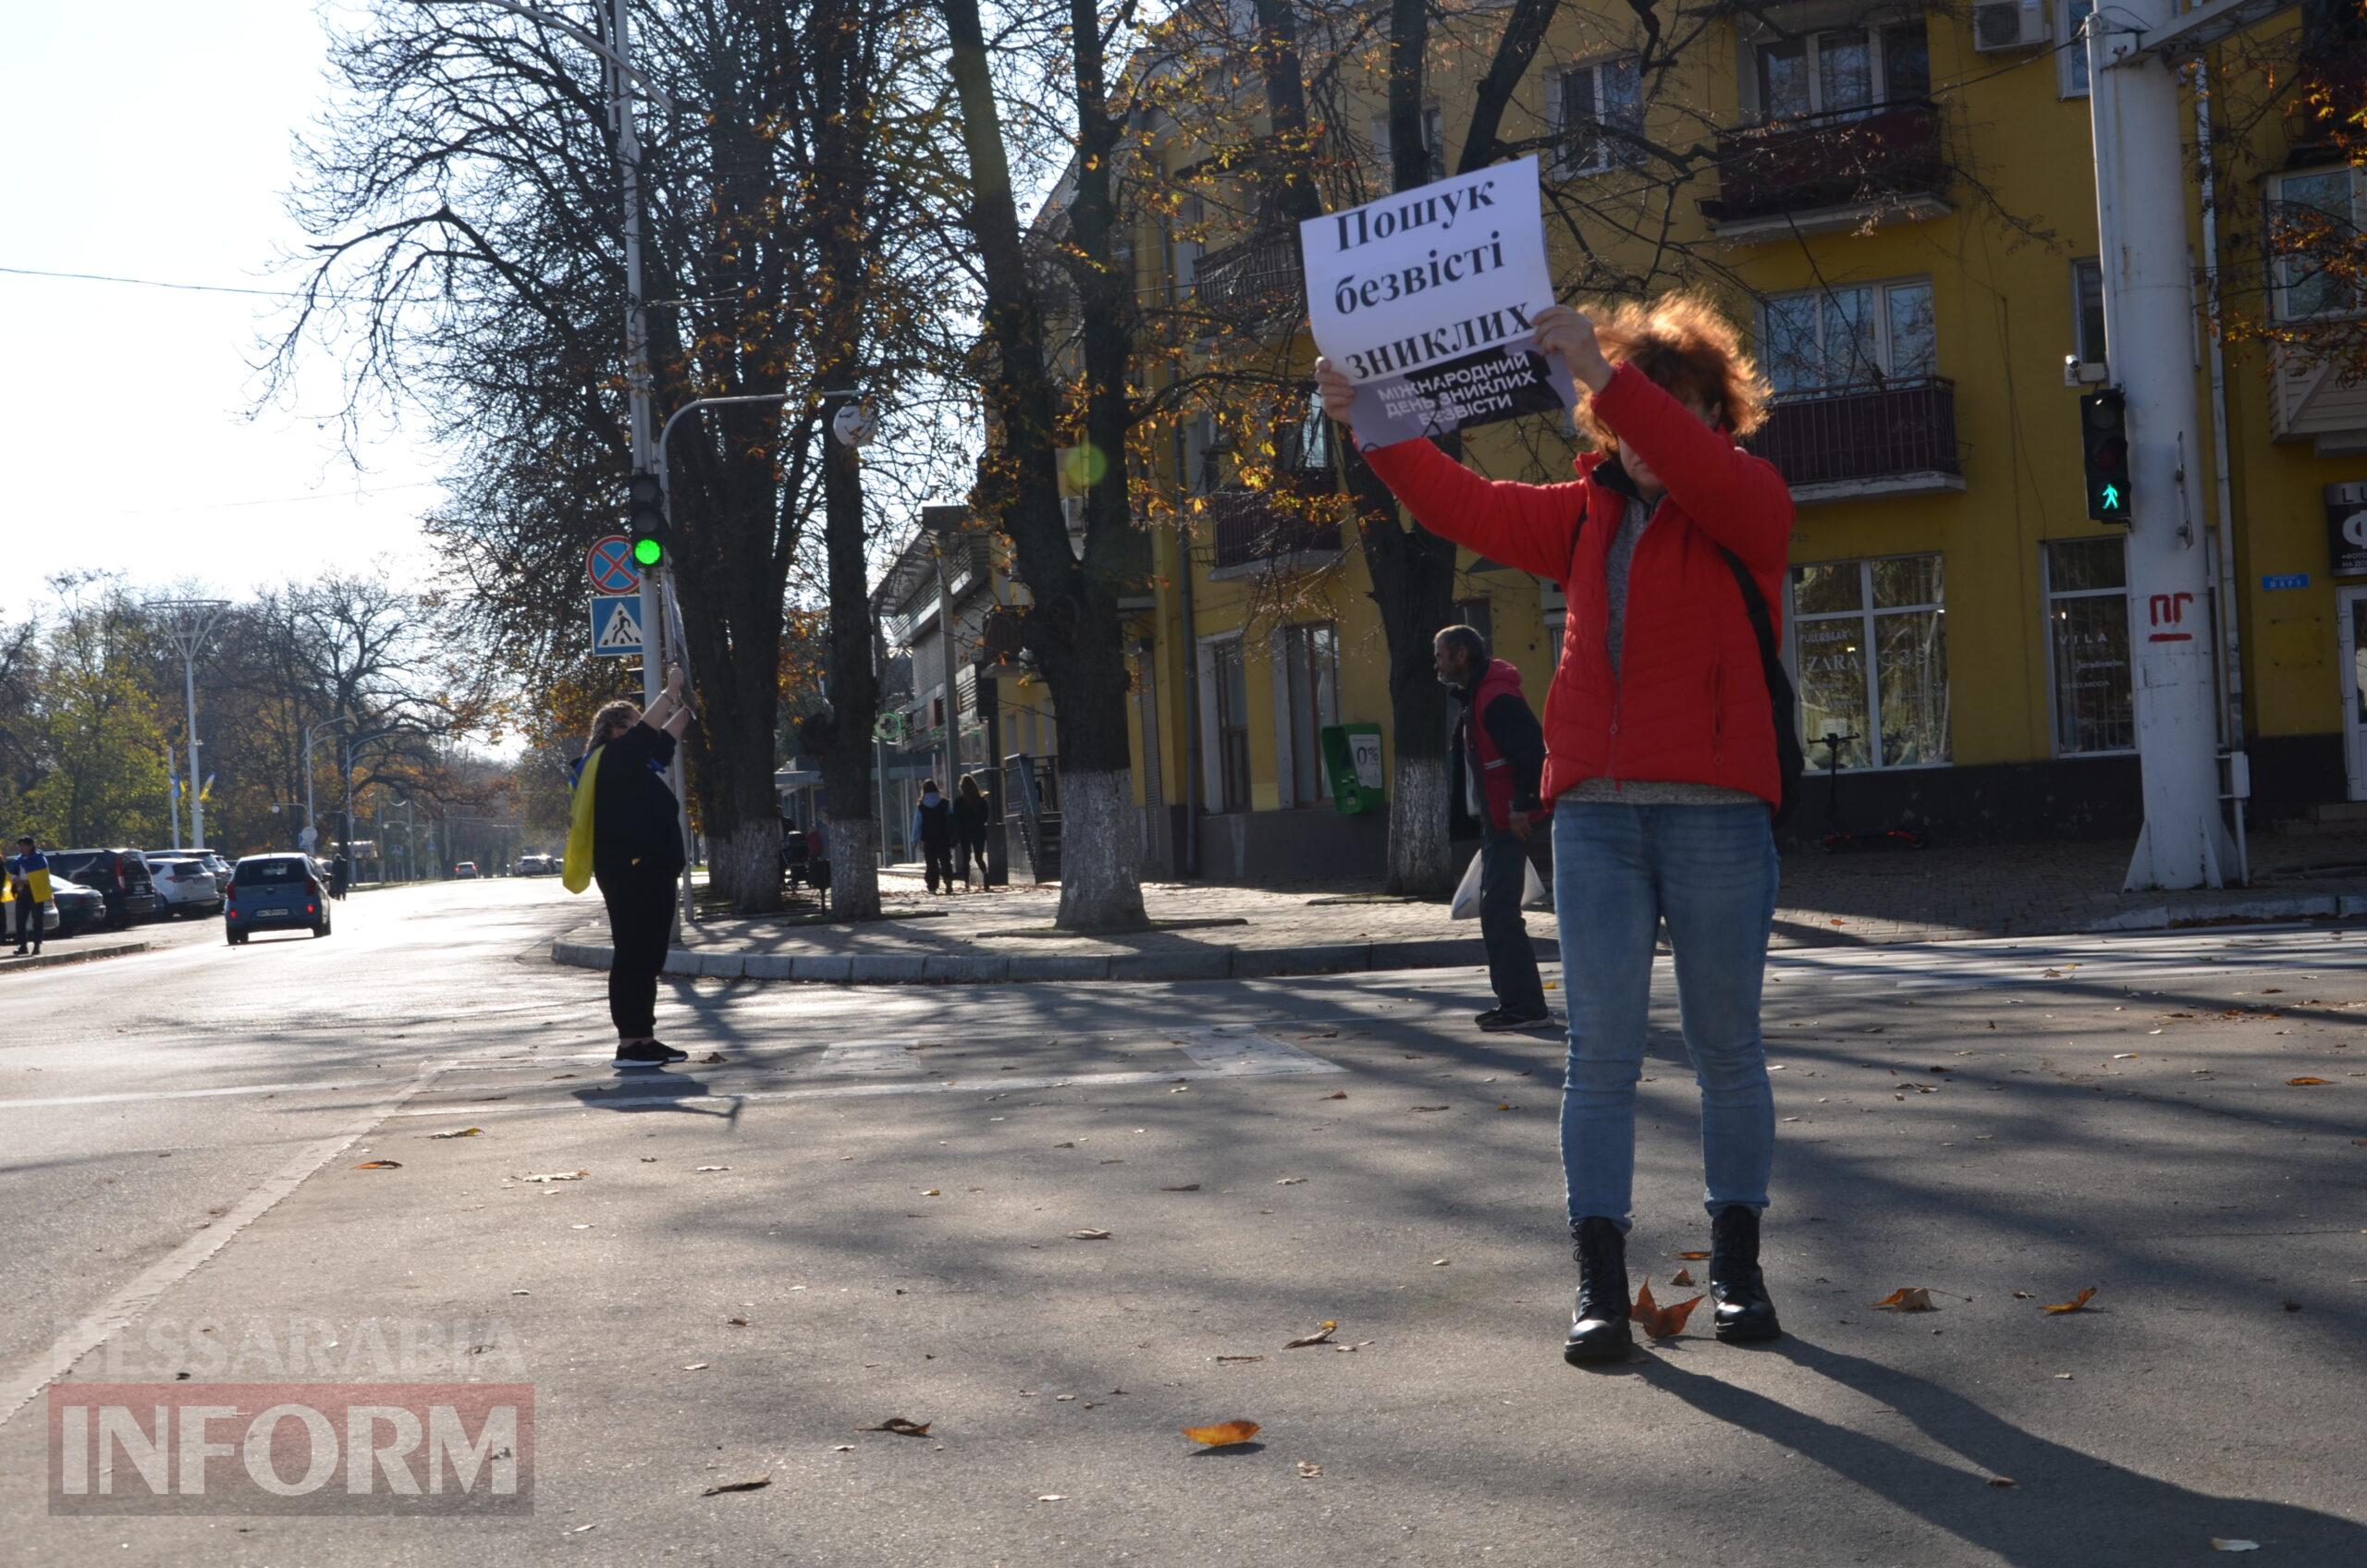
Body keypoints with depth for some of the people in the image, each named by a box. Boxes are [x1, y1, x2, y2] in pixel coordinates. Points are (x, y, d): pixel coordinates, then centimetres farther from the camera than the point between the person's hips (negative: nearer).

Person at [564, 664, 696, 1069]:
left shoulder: (636, 762, 20)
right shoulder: (612, 758, -8)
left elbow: (665, 736, 34)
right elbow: (648, 730, -17)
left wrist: (686, 706, 28)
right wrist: (671, 691, -7)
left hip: (650, 874, 10)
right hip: (630, 876, -10)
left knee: (648, 959, 12)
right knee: (631, 957, -9)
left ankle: (644, 1038, 16)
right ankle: (628, 1043, -8)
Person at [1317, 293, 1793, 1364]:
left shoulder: (1749, 501, 3)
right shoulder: (1590, 516, 17)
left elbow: (1700, 471, -20)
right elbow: (1468, 507, 13)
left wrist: (1604, 375, -28)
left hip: (1716, 812, -4)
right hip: (1594, 814, 4)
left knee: (1726, 1046, 7)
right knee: (1601, 1052, 0)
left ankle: (1736, 1263, 19)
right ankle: (1599, 1281, 3)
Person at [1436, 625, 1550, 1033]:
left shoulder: (1496, 698, -16)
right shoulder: (1475, 698, 18)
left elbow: (1533, 749, -25)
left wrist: (1522, 805, -23)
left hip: (1508, 823, -11)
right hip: (1493, 821, 11)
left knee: (1499, 911, -10)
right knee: (1495, 911, 14)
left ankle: (1524, 1004, -7)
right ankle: (1514, 999, 20)